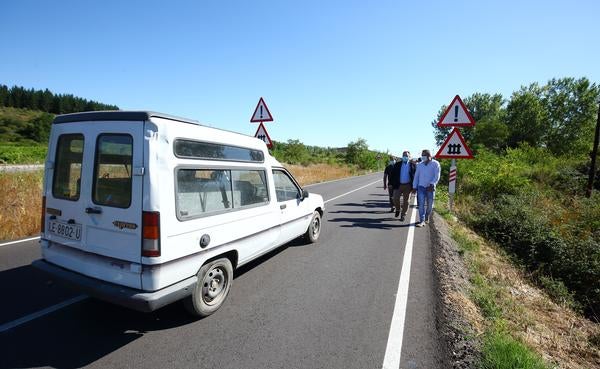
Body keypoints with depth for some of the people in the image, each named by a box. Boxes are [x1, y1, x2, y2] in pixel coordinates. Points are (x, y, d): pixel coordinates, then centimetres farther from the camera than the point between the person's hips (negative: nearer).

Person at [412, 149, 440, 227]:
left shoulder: (435, 164, -2)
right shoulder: (419, 165, 10)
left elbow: (437, 176, -9)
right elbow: (416, 176, 12)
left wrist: (432, 184, -21)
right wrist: (414, 187, 6)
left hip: (430, 187, -2)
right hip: (421, 187, 2)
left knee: (430, 204, 8)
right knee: (421, 204, -8)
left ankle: (427, 217, 31)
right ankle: (422, 221, -8)